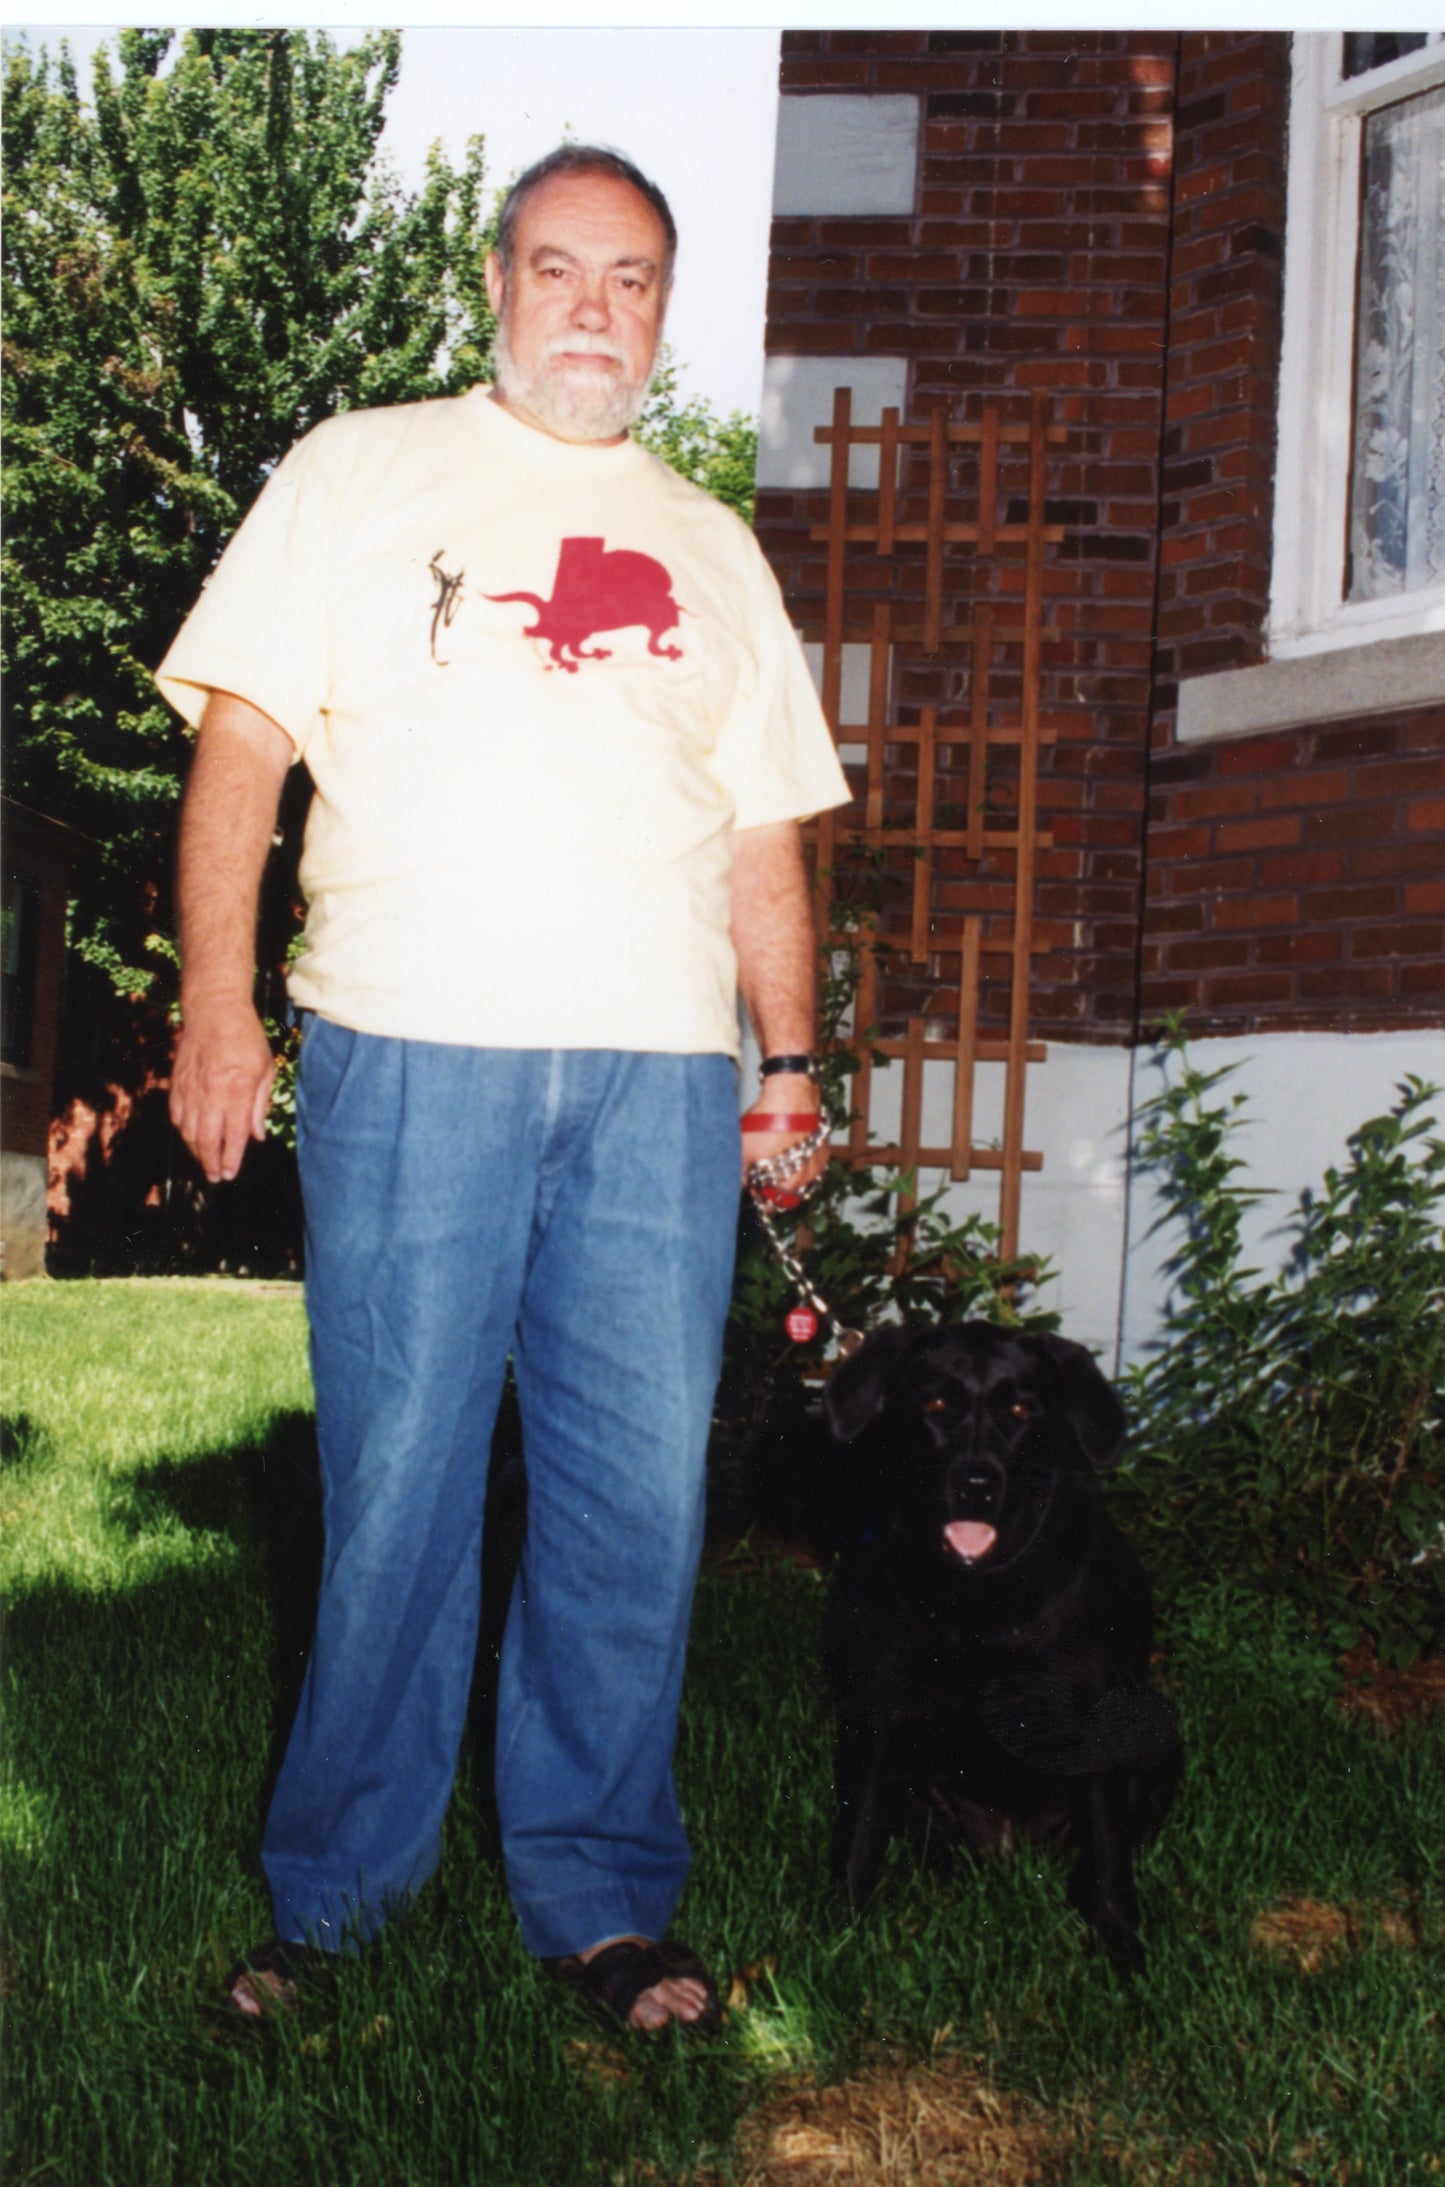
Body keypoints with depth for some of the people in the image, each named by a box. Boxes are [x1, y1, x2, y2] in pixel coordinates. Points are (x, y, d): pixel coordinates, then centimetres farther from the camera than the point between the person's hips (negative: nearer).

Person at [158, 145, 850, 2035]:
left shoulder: (710, 550, 22)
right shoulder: (361, 474, 12)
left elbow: (763, 834, 22)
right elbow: (241, 739, 4)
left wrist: (792, 1054, 11)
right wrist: (217, 998, -6)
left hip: (662, 1077, 3)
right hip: (409, 1051, -3)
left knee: (638, 1501, 1)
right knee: (396, 1491, -2)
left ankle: (601, 1899, 14)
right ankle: (340, 1895, 13)